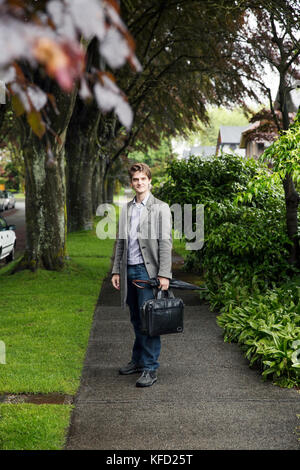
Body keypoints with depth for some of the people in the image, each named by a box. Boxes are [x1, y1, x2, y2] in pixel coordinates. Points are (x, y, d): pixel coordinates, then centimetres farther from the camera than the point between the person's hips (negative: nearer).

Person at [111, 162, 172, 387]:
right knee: (136, 320, 13)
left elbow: (165, 243, -8)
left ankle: (151, 369, -4)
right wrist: (116, 271, 13)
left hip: (148, 270, -6)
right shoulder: (126, 209, 15)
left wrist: (164, 274, -15)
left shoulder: (161, 208, -3)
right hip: (129, 270, 6)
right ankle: (138, 360, 25)